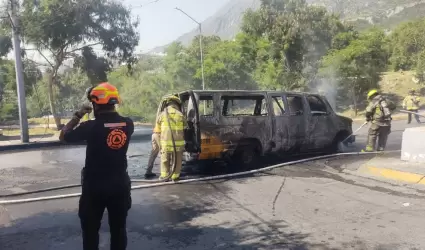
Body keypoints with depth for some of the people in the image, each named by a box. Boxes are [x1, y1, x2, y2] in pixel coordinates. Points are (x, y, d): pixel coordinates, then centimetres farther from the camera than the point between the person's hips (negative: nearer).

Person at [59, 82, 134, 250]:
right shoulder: (128, 124, -7)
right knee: (119, 228, 16)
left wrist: (78, 115, 3)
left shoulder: (91, 126, -18)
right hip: (120, 184, 3)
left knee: (90, 230, 14)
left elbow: (63, 136, -2)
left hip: (94, 186, -3)